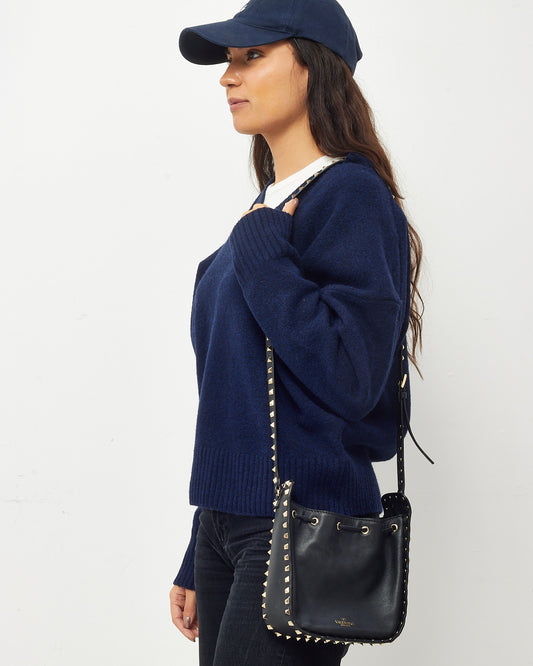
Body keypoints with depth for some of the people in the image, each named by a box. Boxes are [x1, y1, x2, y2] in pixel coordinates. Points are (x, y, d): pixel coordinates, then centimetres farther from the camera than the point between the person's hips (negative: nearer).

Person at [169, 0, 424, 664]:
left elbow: (350, 378, -23)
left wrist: (258, 251, -15)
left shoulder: (350, 196, -10)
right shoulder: (265, 211, 14)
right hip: (226, 522, 8)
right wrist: (197, 566, 19)